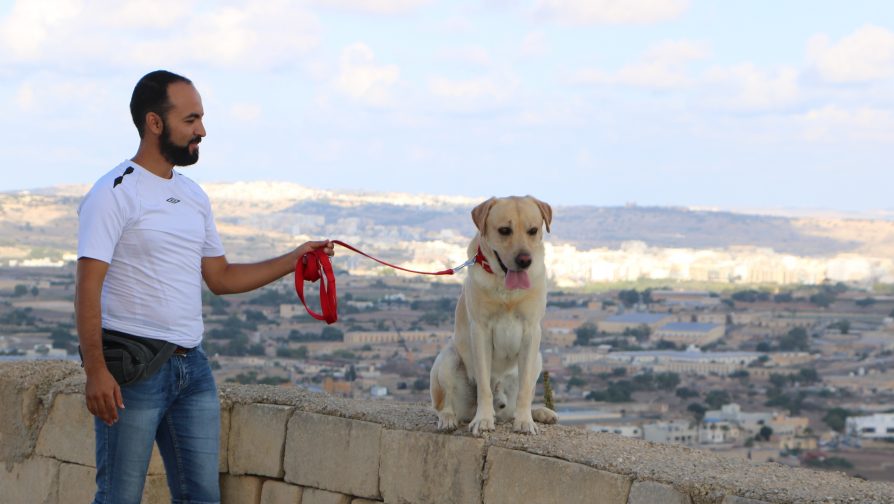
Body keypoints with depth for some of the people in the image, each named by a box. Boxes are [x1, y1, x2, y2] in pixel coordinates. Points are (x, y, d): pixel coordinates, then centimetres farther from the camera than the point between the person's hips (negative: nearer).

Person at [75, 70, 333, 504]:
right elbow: (88, 289, -14)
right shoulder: (114, 193, -9)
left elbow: (220, 278, 20)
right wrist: (95, 371, -23)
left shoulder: (194, 196, 14)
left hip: (193, 365, 7)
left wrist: (293, 260, 12)